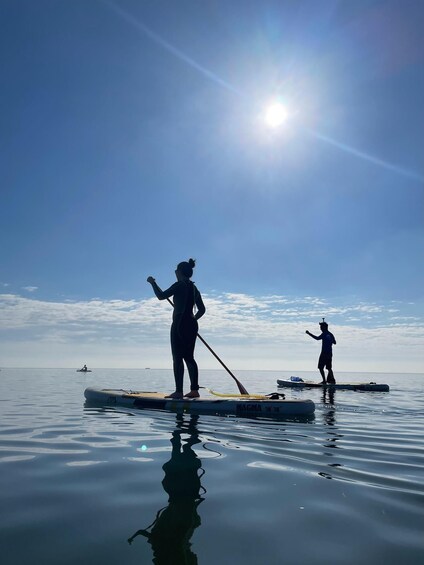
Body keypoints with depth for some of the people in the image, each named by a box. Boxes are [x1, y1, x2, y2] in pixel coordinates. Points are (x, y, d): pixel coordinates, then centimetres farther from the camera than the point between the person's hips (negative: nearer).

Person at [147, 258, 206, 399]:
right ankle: (194, 390, 9)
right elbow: (202, 309, 18)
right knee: (189, 357, 10)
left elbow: (161, 296, -9)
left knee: (177, 358, -6)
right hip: (192, 325, 8)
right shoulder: (194, 288, 15)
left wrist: (153, 283, 4)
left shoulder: (180, 285, -9)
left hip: (180, 325, -8)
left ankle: (179, 391, -7)